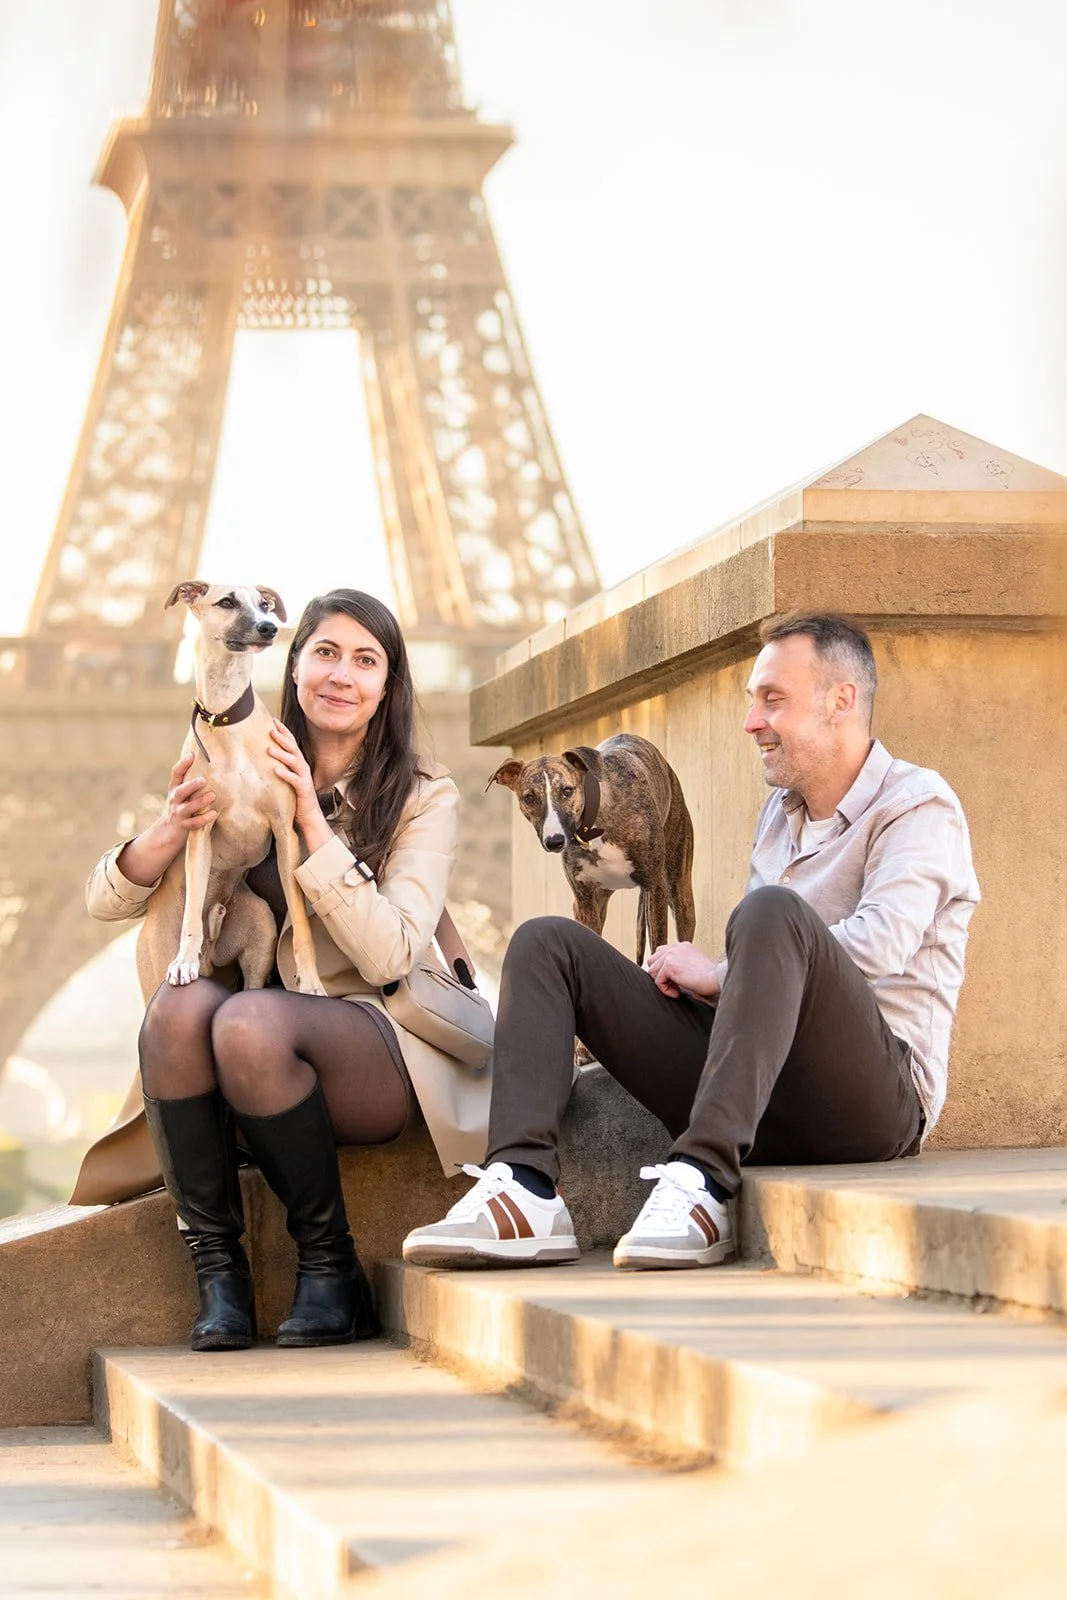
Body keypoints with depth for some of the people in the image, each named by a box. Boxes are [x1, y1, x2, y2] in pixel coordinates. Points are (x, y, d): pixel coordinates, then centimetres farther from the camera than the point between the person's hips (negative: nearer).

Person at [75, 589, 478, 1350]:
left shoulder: (424, 798, 1)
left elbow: (388, 956, -13)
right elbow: (107, 901, 5)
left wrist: (313, 824, -18)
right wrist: (172, 831, -16)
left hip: (378, 1045, -3)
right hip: (256, 1061, 3)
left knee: (249, 1020, -35)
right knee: (181, 1001, -31)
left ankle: (329, 1267, -18)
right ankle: (217, 1266, -23)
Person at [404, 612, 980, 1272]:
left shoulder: (919, 804, 0)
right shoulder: (780, 814, 25)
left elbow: (881, 944, -17)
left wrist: (719, 976, -9)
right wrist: (696, 984, 2)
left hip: (875, 1097, -8)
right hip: (767, 1107, 8)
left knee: (774, 912, -35)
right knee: (549, 942, 1)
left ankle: (703, 1182, -42)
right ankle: (525, 1189, -23)